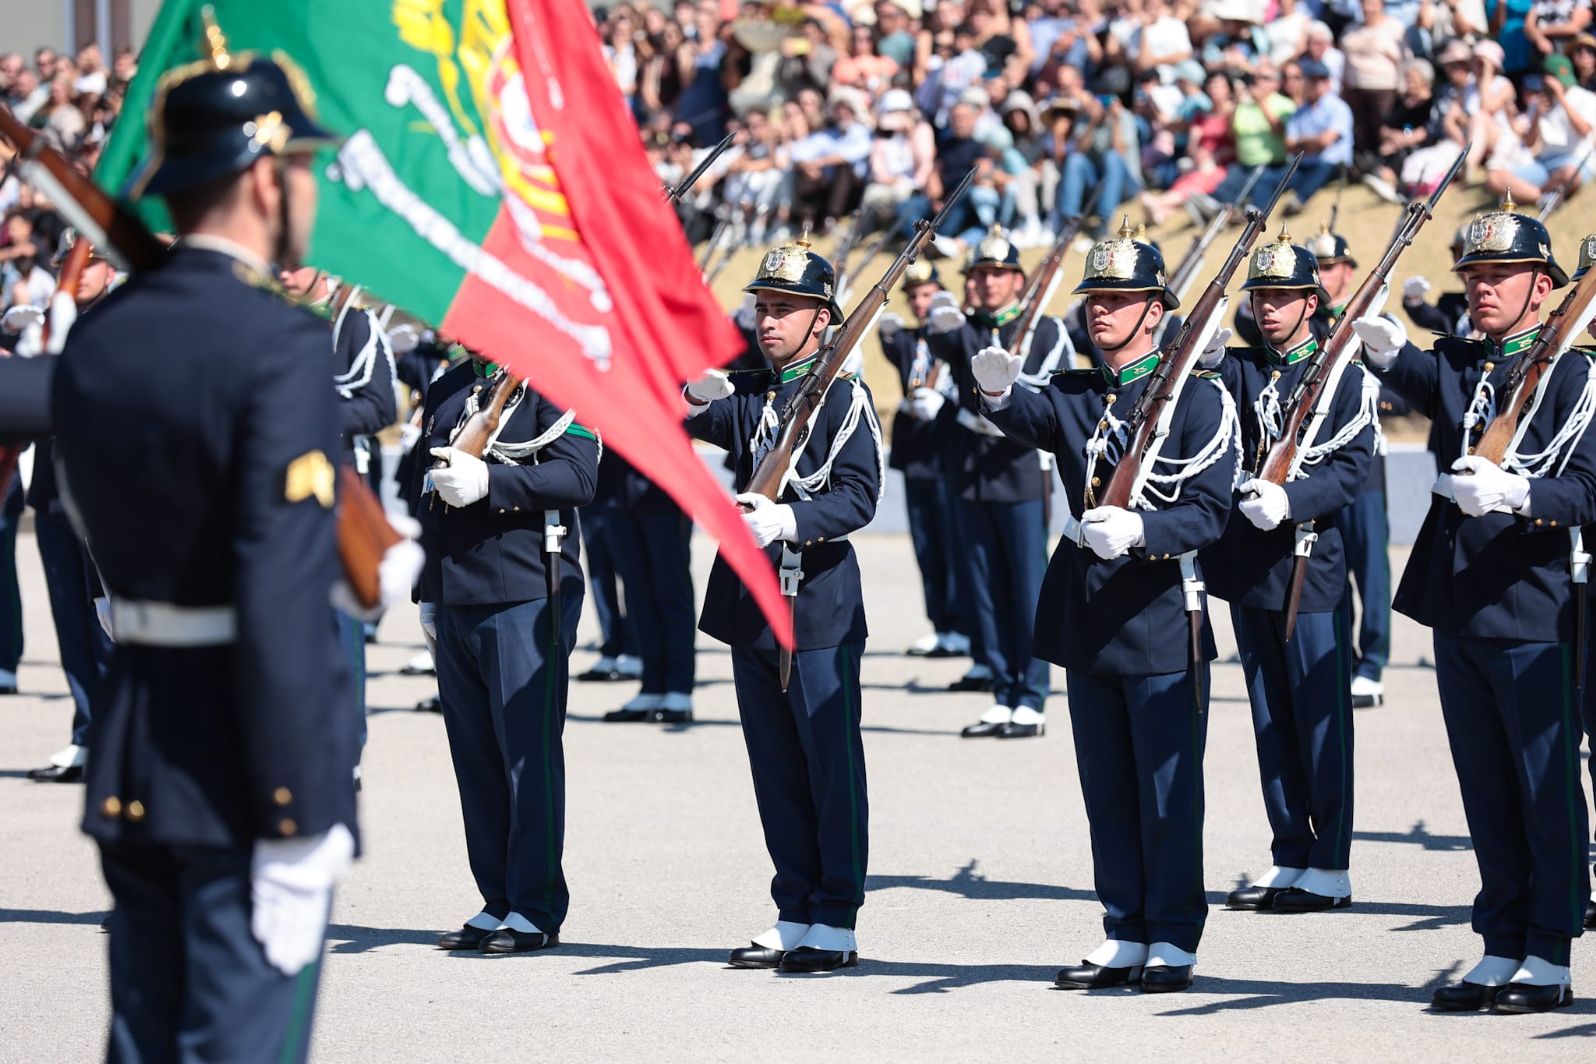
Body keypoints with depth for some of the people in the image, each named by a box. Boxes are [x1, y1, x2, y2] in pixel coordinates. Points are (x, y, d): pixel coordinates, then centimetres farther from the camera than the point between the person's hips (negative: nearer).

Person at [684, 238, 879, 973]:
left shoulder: (844, 397, -4)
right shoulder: (748, 399, 15)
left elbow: (858, 497, -15)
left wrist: (788, 519, -30)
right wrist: (696, 394, -16)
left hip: (818, 607, -6)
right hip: (751, 603, 6)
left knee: (831, 766, -2)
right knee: (776, 769, 10)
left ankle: (836, 924, 2)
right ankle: (794, 917, 16)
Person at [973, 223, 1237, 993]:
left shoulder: (1198, 399, -5)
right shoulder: (1073, 396, 10)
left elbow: (1208, 512, -13)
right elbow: (1031, 420, -14)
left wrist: (1138, 532, -31)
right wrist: (1000, 393, -37)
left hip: (1162, 620, -5)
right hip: (1087, 622, 5)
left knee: (1166, 789, -1)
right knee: (1107, 792, 11)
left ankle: (1173, 938, 6)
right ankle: (1124, 936, 18)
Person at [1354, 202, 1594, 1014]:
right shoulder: (1456, 367, 11)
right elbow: (1417, 376, -9)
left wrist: (1514, 493, -33)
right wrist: (1385, 348, -30)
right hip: (1458, 612, 6)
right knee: (1486, 793, 11)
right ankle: (1502, 948, 19)